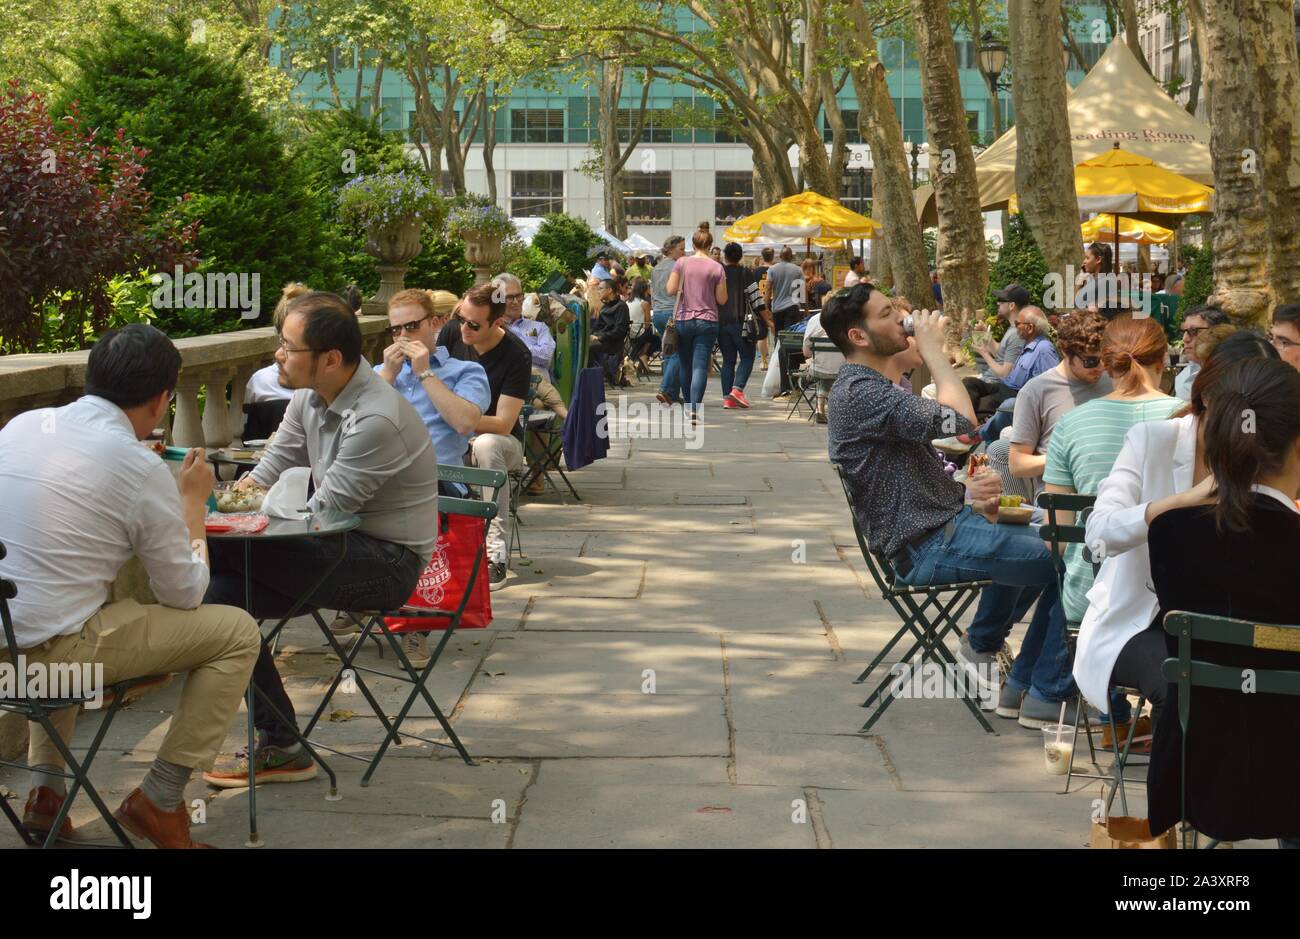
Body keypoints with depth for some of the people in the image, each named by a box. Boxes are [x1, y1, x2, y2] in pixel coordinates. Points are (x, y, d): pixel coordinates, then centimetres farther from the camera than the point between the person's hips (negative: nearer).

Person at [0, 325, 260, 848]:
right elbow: (185, 595, -1)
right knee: (238, 633, 4)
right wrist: (193, 502, 13)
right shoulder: (142, 469, -11)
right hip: (49, 652, -7)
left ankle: (45, 788, 32)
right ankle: (159, 800, 10)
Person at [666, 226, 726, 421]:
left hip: (683, 320, 2)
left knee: (686, 365, 16)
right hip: (707, 321, -2)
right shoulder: (716, 268, -4)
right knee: (700, 366, -5)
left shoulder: (681, 263, -3)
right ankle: (695, 409, -17)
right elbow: (722, 299, -2)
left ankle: (688, 406, 27)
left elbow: (671, 290, -4)